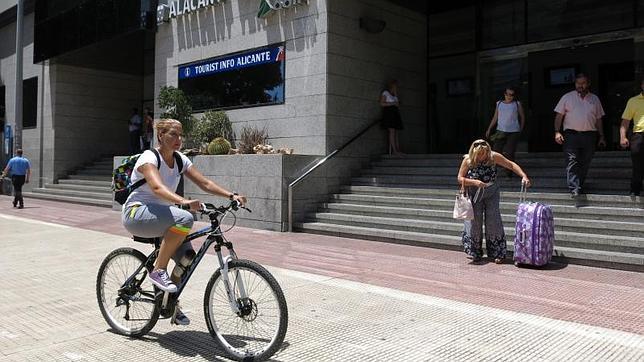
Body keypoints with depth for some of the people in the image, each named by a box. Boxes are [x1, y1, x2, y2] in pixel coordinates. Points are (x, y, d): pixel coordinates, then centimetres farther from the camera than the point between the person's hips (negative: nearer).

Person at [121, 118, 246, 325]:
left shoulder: (180, 160, 5)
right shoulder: (149, 157, -16)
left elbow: (204, 183, 0)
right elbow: (157, 188, -34)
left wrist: (231, 196, -15)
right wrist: (184, 202, -52)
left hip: (159, 216, 7)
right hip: (136, 213, -7)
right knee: (184, 219, -34)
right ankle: (158, 271, -20)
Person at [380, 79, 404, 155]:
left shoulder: (394, 95, 25)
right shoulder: (385, 93, 4)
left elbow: (397, 104, 15)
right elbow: (382, 103, -6)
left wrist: (395, 93, 10)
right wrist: (393, 103, -10)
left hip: (395, 113, 8)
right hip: (389, 112, -8)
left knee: (396, 132, -1)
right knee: (392, 131, -16)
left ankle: (397, 150, -6)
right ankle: (394, 150, -21)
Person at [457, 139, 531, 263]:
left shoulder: (493, 156, -14)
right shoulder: (468, 160, -14)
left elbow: (511, 165, -7)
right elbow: (460, 178, -10)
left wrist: (524, 176, -20)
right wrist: (474, 182, -25)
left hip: (491, 194, 0)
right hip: (474, 195, 0)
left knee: (493, 222, -2)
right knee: (474, 222, 2)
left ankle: (497, 253, 7)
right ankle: (475, 253, 17)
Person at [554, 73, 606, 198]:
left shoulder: (594, 99, 15)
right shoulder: (567, 97, 7)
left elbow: (598, 120, 18)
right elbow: (559, 116, 4)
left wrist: (601, 136, 14)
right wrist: (557, 132, -9)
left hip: (589, 136, 3)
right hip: (571, 135, -3)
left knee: (584, 164, 6)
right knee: (572, 162, -15)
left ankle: (580, 186, 18)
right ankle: (574, 189, -21)